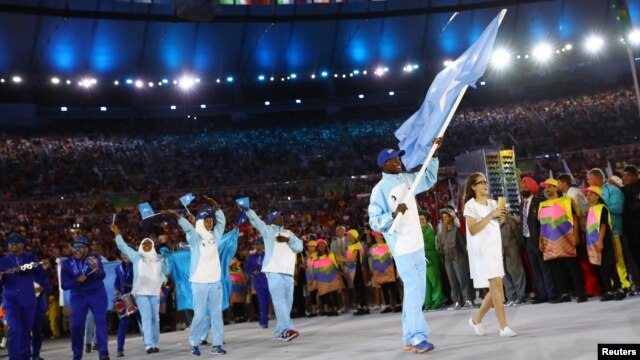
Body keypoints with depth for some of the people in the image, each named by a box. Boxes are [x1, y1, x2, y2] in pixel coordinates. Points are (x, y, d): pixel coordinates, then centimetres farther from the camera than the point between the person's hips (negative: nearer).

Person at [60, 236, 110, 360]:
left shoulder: (94, 258, -12)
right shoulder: (67, 264, -7)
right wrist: (77, 280, -28)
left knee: (100, 321, -11)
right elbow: (64, 285, -10)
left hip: (97, 294, -1)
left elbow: (102, 276, -26)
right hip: (78, 296, 2)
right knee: (76, 325, -3)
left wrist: (97, 270, -49)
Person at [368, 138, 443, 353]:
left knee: (416, 293, 10)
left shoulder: (406, 179, 9)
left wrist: (434, 154, 13)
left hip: (418, 245, 8)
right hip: (403, 248, -8)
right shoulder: (380, 190, -12)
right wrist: (394, 214, -29)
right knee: (413, 291, -11)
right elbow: (374, 223, -13)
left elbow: (429, 179, 24)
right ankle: (417, 337, -5)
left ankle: (409, 339, 17)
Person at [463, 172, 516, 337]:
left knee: (495, 286, 6)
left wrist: (501, 218, 0)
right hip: (482, 249, -7)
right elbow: (473, 230, -16)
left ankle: (477, 318, 24)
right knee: (496, 284, -14)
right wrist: (491, 215, -19)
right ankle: (504, 327, -13)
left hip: (495, 247, 7)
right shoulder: (470, 205, -6)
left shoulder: (493, 203, 13)